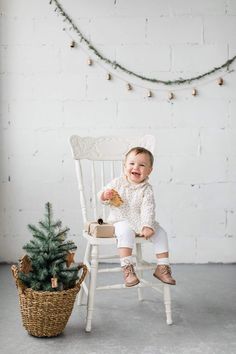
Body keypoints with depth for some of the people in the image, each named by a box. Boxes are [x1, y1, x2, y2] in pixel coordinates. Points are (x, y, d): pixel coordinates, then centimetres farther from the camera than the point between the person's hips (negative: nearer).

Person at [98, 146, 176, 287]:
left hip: (140, 221, 3)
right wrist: (105, 196, -20)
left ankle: (162, 267, -2)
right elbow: (101, 195, 5)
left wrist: (147, 226, -26)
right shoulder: (117, 183, -2)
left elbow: (148, 209, -13)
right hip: (122, 221, -2)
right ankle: (127, 268, -32)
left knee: (161, 233, -13)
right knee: (126, 233, -35)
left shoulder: (147, 189, -4)